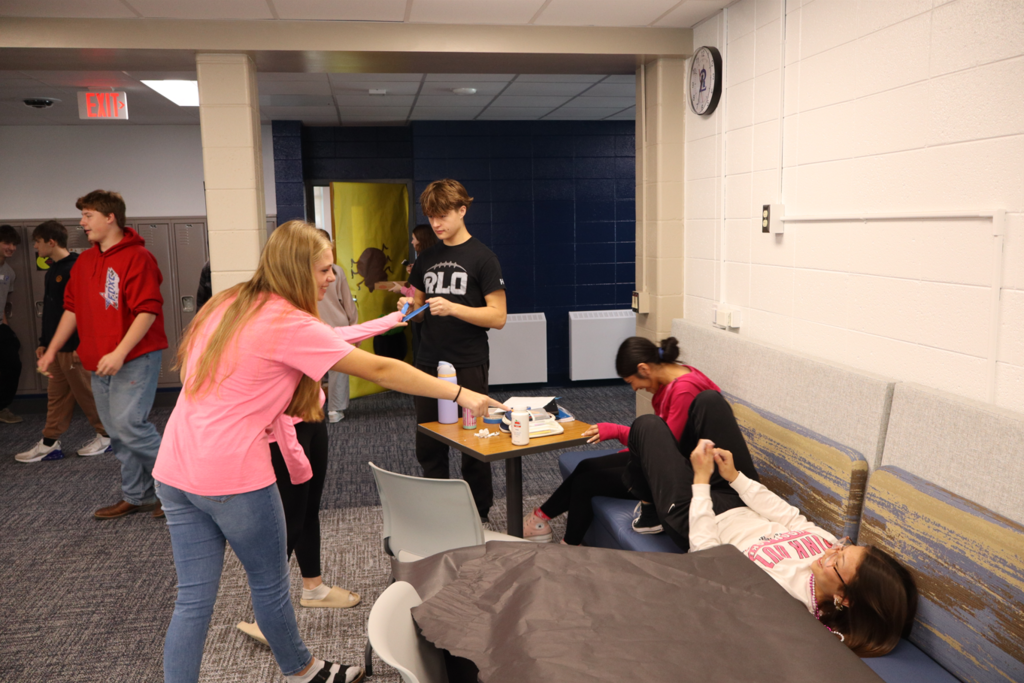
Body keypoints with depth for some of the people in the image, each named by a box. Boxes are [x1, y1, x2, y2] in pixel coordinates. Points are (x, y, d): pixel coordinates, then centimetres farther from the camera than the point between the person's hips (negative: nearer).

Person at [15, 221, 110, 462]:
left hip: (75, 347, -9)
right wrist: (44, 342, 20)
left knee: (85, 392, 1)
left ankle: (105, 436, 14)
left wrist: (81, 344, -22)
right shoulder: (52, 271, 15)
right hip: (57, 346, 9)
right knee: (56, 394, 11)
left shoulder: (76, 268, -15)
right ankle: (50, 443, 16)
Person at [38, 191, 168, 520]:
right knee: (117, 432, 11)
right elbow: (73, 308, 20)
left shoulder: (137, 257, -12)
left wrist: (120, 353, -25)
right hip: (99, 363, 8)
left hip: (135, 359, -8)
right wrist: (52, 349, 17)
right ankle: (137, 496, 23)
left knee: (129, 424, -15)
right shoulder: (84, 262, 14)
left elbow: (148, 311, -19)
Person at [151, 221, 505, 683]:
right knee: (270, 583, 14)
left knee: (194, 599, 12)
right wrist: (459, 394, -9)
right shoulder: (290, 324, -15)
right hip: (231, 473, -7)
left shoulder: (225, 305, 9)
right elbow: (378, 370, -14)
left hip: (175, 470, 7)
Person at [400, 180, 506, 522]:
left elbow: (498, 316, -10)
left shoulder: (481, 257, -5)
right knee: (428, 446, 9)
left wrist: (453, 308, -22)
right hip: (429, 363, 5)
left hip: (468, 365, -5)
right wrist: (410, 307, -4)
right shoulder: (426, 258, 12)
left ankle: (478, 516, 21)